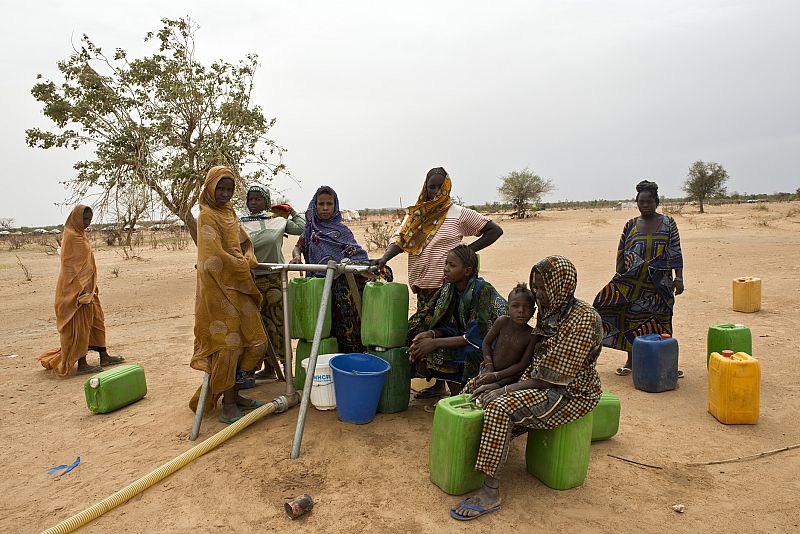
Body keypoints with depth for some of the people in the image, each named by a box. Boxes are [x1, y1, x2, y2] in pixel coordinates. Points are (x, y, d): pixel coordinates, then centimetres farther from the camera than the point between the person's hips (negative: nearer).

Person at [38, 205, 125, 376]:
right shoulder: (71, 237, -15)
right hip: (77, 289, -10)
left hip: (88, 288, 10)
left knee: (96, 321, 14)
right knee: (80, 325, -3)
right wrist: (80, 291, -23)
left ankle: (104, 356, 23)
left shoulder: (80, 235, 14)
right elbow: (70, 267, -20)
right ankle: (82, 364, 5)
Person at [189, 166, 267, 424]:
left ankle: (234, 394, 22)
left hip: (237, 287, 9)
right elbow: (215, 257, -19)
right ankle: (228, 405, 5)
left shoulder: (229, 213, 16)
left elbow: (244, 242, 23)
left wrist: (247, 260, 2)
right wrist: (242, 267, -7)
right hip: (218, 288, -9)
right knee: (227, 344, -5)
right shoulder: (207, 216, -10)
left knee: (253, 340, 10)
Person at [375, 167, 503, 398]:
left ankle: (440, 383, 11)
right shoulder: (415, 214, 12)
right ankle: (436, 381, 23)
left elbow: (495, 230, 2)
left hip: (447, 285, -5)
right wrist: (384, 258, -18)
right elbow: (400, 238, 0)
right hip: (422, 285, 5)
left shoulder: (459, 214, 0)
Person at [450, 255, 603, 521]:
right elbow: (535, 364, 10)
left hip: (572, 392, -9)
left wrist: (505, 389, -21)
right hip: (541, 381, 9)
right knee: (477, 391, -1)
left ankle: (490, 493, -20)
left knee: (501, 407, -29)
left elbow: (555, 377, -23)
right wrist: (499, 384, 0)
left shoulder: (582, 320, -22)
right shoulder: (550, 312, 6)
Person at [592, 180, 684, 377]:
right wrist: (619, 280, 8)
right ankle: (631, 360, 16)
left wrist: (679, 278, -8)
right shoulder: (630, 225, 7)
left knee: (660, 320, 3)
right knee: (632, 318, 5)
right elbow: (621, 254, 10)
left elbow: (676, 252, 0)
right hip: (633, 284, 2)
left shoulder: (668, 223, 3)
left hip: (659, 284, -1)